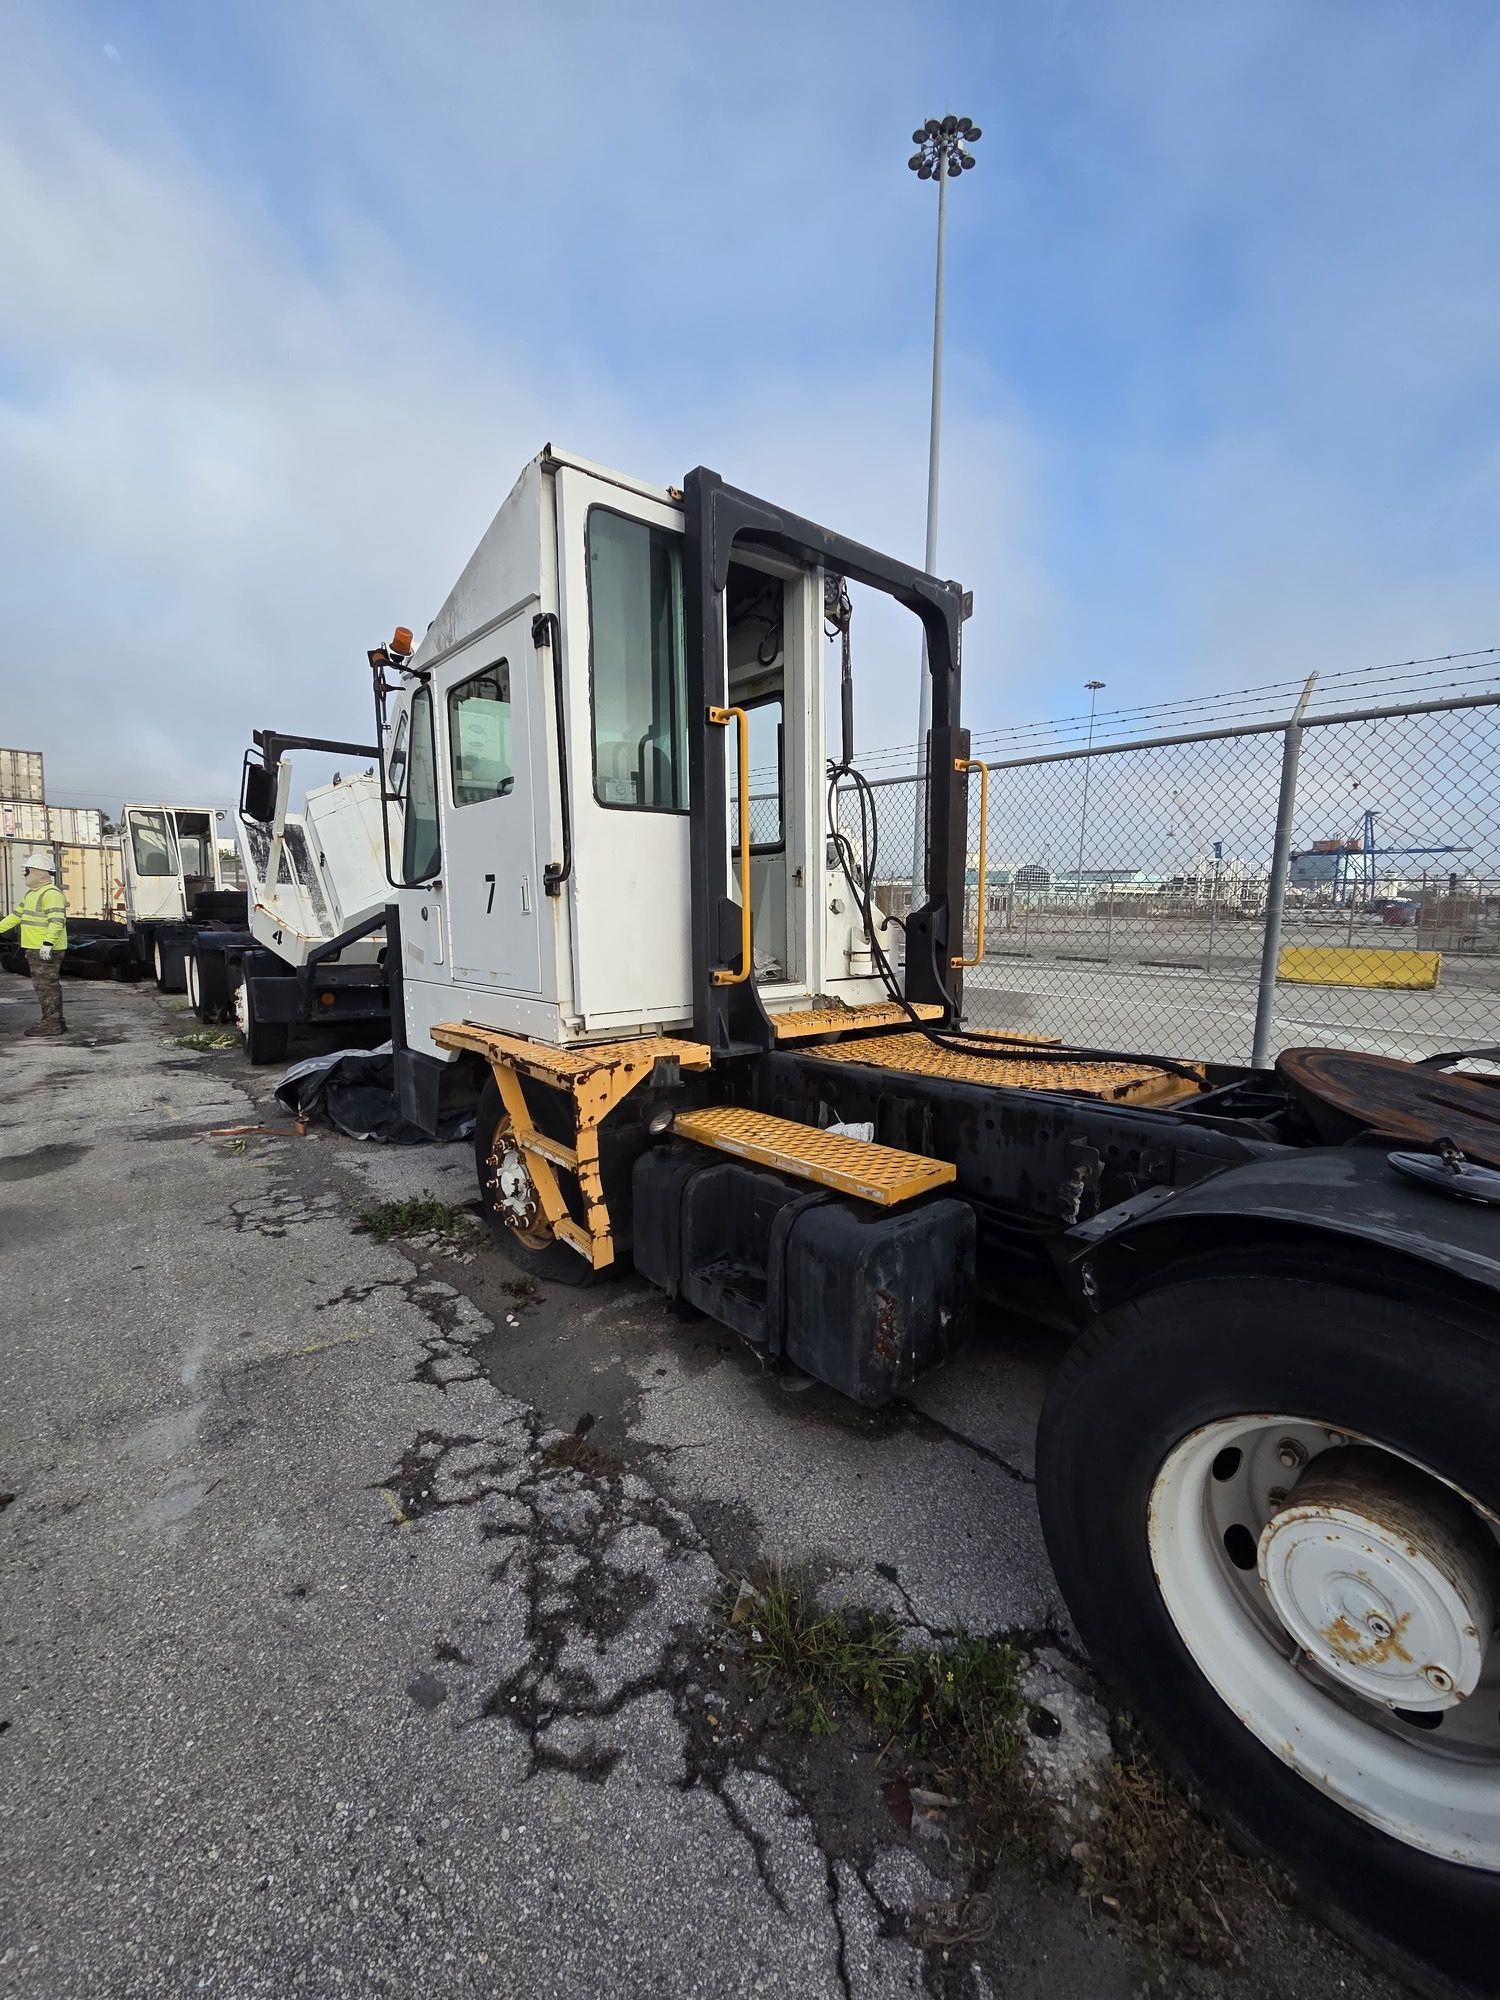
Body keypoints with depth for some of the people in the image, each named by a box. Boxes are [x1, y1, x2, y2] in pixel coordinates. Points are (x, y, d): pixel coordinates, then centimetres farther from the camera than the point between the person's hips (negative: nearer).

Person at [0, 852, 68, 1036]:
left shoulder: (51, 893, -15)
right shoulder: (32, 894, 19)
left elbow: (57, 921, -25)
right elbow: (16, 915, 29)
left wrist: (48, 943, -31)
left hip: (46, 951, -10)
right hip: (35, 949, 10)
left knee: (47, 985, -7)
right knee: (44, 985, 13)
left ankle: (52, 1024, -3)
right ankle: (52, 1021, 18)